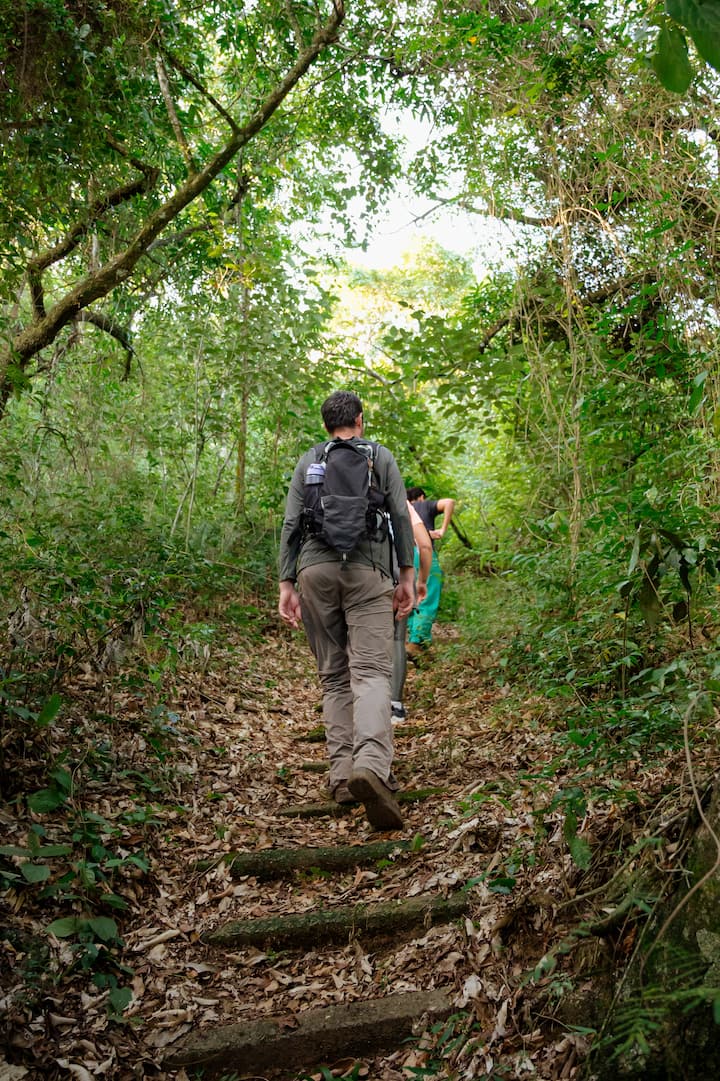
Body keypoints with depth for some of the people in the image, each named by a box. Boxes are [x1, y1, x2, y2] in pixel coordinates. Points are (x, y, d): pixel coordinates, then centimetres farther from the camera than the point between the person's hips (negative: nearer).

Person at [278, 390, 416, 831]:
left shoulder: (308, 461, 17)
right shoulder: (382, 456, 13)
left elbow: (291, 525, 9)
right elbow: (401, 517, 5)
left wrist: (286, 584, 8)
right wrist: (407, 575, 7)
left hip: (315, 569, 2)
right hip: (367, 570, -2)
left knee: (334, 677, 10)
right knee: (371, 672, -11)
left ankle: (343, 776, 5)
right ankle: (371, 764, -33)